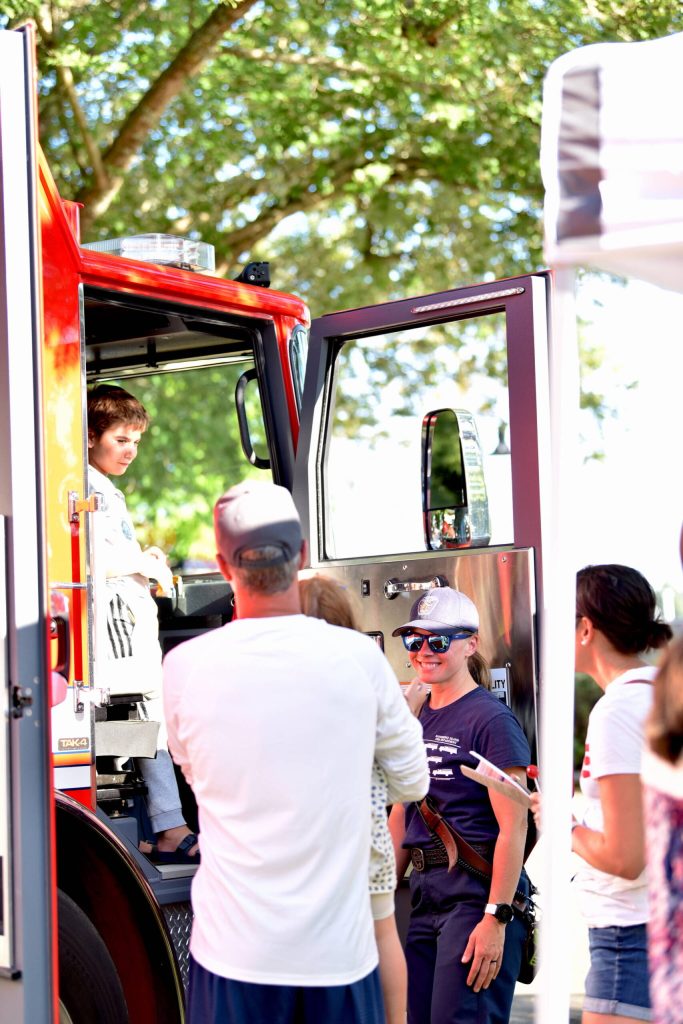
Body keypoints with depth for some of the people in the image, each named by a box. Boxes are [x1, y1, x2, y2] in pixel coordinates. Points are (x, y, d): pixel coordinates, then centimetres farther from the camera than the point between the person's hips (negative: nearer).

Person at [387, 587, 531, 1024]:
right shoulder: (415, 719, 14)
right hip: (425, 890, 8)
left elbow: (513, 828, -14)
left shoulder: (491, 719, -9)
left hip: (478, 892, -8)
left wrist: (495, 920, -20)